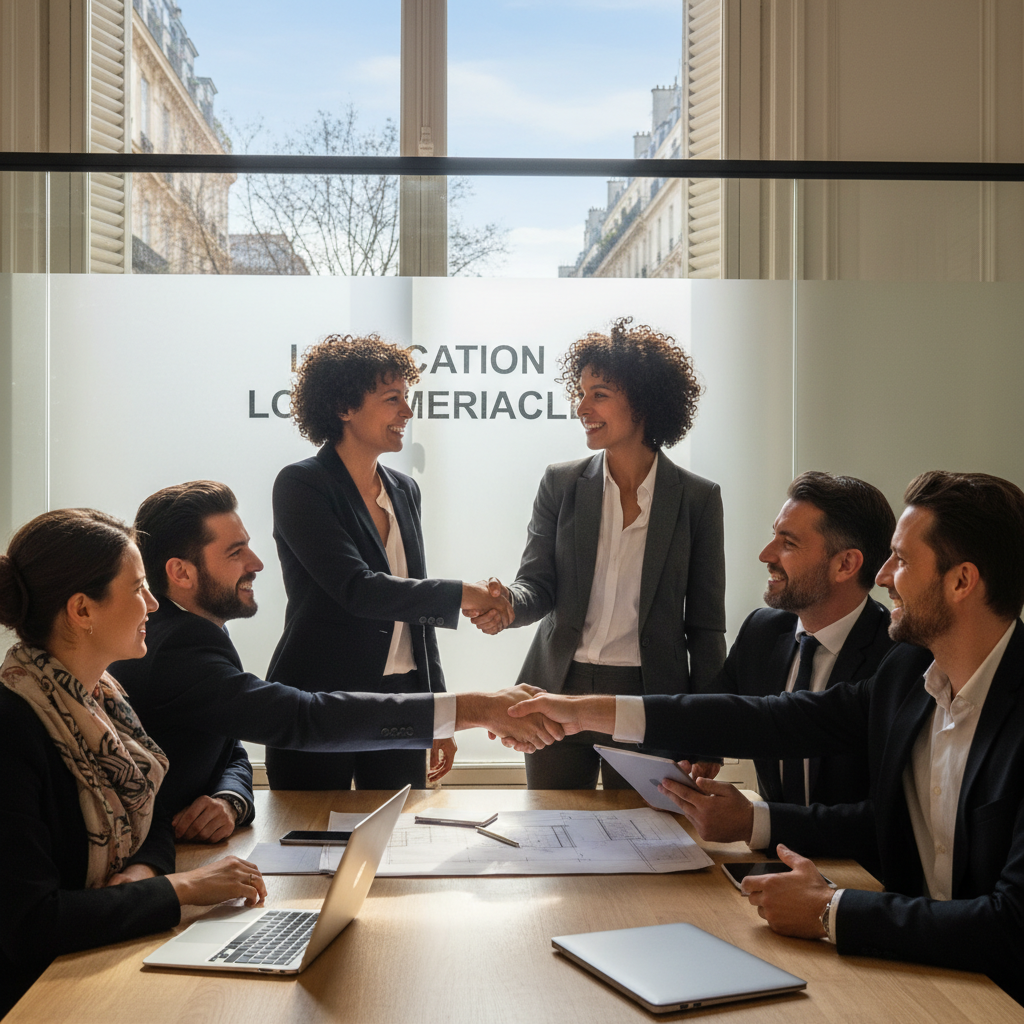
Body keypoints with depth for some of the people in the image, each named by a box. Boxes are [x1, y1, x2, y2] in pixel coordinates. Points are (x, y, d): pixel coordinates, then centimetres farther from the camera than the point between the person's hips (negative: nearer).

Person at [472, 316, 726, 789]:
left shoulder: (698, 498, -1)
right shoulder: (561, 484, 4)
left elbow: (704, 625, 1)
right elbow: (538, 583, 1)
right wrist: (507, 604, -23)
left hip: (647, 697, -2)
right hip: (560, 692, 2)